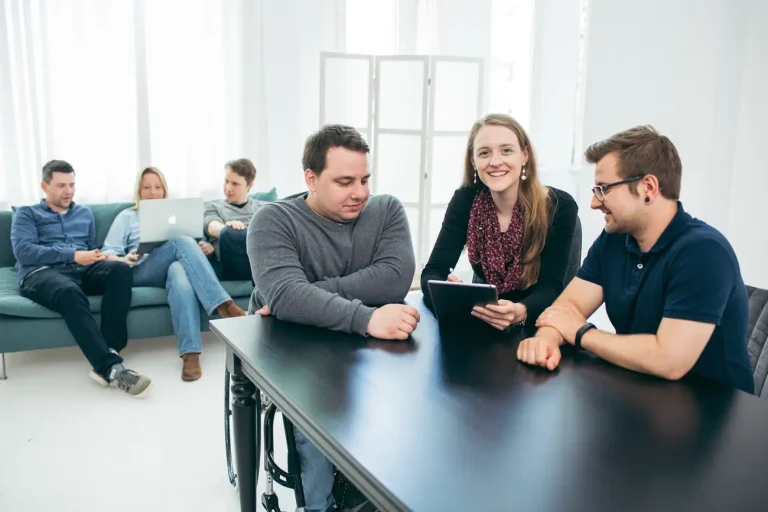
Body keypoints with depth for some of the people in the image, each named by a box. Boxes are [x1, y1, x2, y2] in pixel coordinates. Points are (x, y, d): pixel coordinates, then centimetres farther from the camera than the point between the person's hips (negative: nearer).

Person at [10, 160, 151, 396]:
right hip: (41, 273, -4)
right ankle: (111, 367, -49)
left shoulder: (85, 213, 29)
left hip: (81, 270, 4)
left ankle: (108, 352, -38)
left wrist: (97, 257, 1)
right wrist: (73, 255, -11)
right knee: (70, 292, -41)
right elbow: (23, 251, -2)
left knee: (120, 270, -32)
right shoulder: (26, 214, 16)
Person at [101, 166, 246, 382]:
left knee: (180, 271, -40)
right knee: (182, 242, -34)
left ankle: (190, 354, -54)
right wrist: (123, 261, -14)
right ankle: (224, 304, -48)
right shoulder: (127, 217, 22)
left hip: (176, 265, 2)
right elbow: (107, 253, 10)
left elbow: (191, 245, 21)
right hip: (141, 272, -2)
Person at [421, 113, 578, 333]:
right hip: (479, 320, 3)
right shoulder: (465, 200, -8)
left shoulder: (560, 206, -13)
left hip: (536, 325, -2)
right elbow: (432, 272, -12)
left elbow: (550, 287, -17)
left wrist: (520, 312, -38)